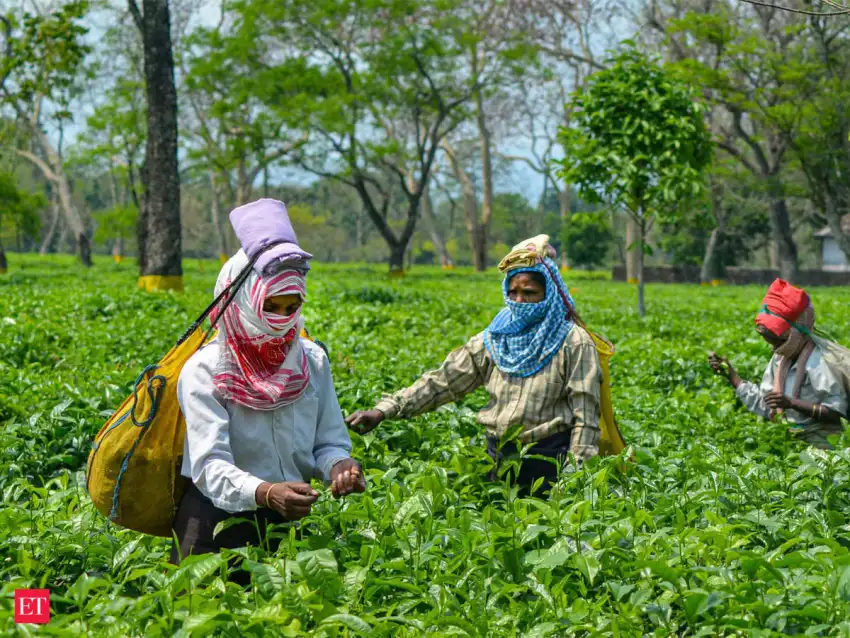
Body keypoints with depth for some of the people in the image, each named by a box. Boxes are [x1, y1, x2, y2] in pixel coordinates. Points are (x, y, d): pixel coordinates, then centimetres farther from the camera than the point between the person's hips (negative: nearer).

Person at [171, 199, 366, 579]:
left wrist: (338, 465, -16)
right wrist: (265, 493, -38)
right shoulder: (205, 371, -10)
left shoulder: (311, 361, 5)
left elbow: (329, 441, 8)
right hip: (220, 517, -4)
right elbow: (210, 466, -19)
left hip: (289, 518, 4)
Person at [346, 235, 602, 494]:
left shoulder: (573, 342, -6)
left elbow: (585, 415, -9)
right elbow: (442, 381, 3)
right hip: (498, 455, 5)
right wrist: (382, 411, -8)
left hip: (548, 459, -4)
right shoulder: (492, 341, 7)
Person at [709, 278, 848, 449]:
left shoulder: (818, 362, -17)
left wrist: (792, 403, -27)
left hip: (819, 444, -7)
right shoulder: (780, 358, 7)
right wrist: (730, 374, 4)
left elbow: (837, 413, -18)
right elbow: (763, 404, 10)